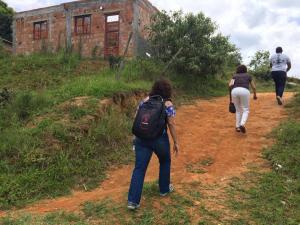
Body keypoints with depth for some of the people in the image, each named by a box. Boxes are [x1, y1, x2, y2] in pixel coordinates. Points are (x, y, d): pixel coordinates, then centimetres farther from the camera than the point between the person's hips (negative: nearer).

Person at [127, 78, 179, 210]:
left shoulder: (145, 100, 6)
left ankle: (133, 201, 3)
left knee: (139, 168, 4)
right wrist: (176, 142, 1)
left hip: (142, 138, 3)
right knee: (165, 162, 24)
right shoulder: (168, 104, -7)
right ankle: (164, 189, 39)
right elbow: (171, 124, -7)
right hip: (159, 139, -3)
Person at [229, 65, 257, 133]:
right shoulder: (248, 76, 29)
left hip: (235, 91, 2)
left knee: (238, 110, 20)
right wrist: (255, 95, 48)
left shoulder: (235, 76, 27)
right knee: (245, 110, 10)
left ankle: (237, 127, 15)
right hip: (244, 91, -1)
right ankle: (242, 124, -15)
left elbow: (230, 85, 6)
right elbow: (254, 87, 31)